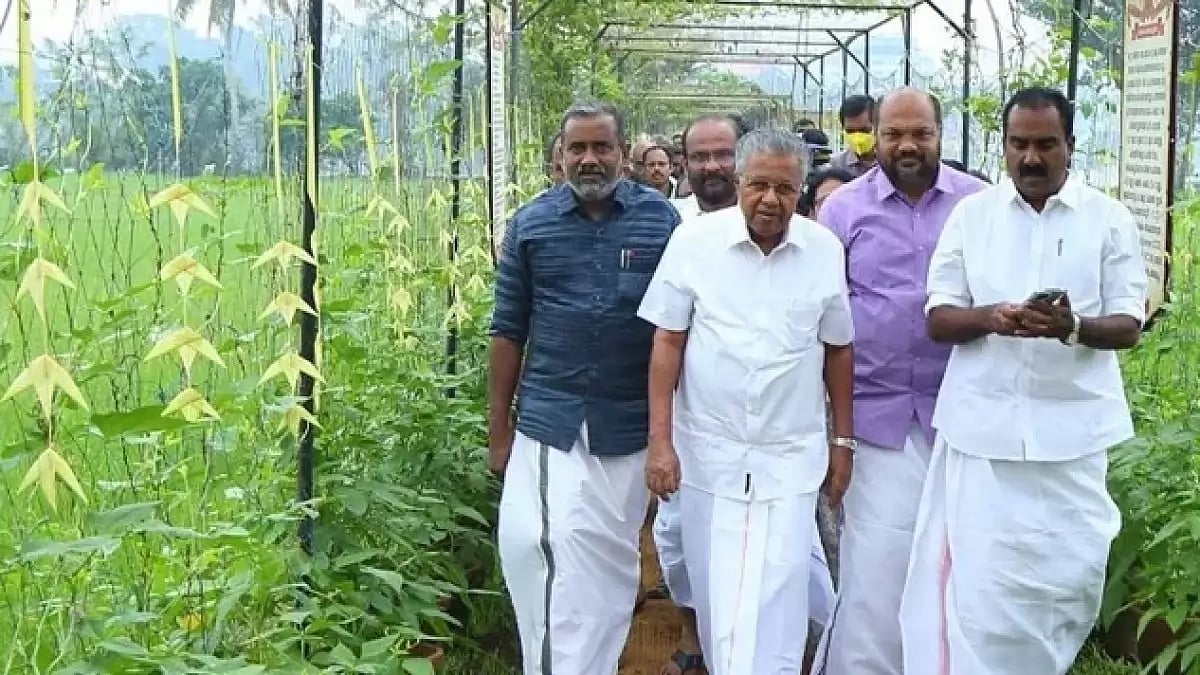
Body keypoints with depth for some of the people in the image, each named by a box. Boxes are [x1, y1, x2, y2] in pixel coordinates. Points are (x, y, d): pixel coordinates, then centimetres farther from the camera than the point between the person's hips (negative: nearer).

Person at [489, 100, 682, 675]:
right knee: (538, 546, -10)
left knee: (611, 562, 11)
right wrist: (498, 431, 3)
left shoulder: (660, 219, 1)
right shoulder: (530, 223, 2)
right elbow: (508, 332, 5)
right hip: (548, 423, 0)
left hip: (630, 426, 0)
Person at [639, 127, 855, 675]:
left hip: (791, 456, 0)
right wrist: (660, 442, -6)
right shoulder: (694, 241, -6)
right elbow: (667, 342, -2)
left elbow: (838, 349, 8)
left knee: (775, 603, -2)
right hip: (707, 451, 0)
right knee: (713, 592, 12)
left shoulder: (826, 251, -1)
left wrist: (843, 441, 10)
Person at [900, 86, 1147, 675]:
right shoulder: (970, 214, 6)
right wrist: (991, 317, -18)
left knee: (1067, 580, 6)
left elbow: (1128, 327, 1)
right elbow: (938, 320, 4)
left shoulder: (1109, 219, 3)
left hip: (1070, 430, 0)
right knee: (976, 586, -2)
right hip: (983, 428, 0)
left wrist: (1072, 326, -21)